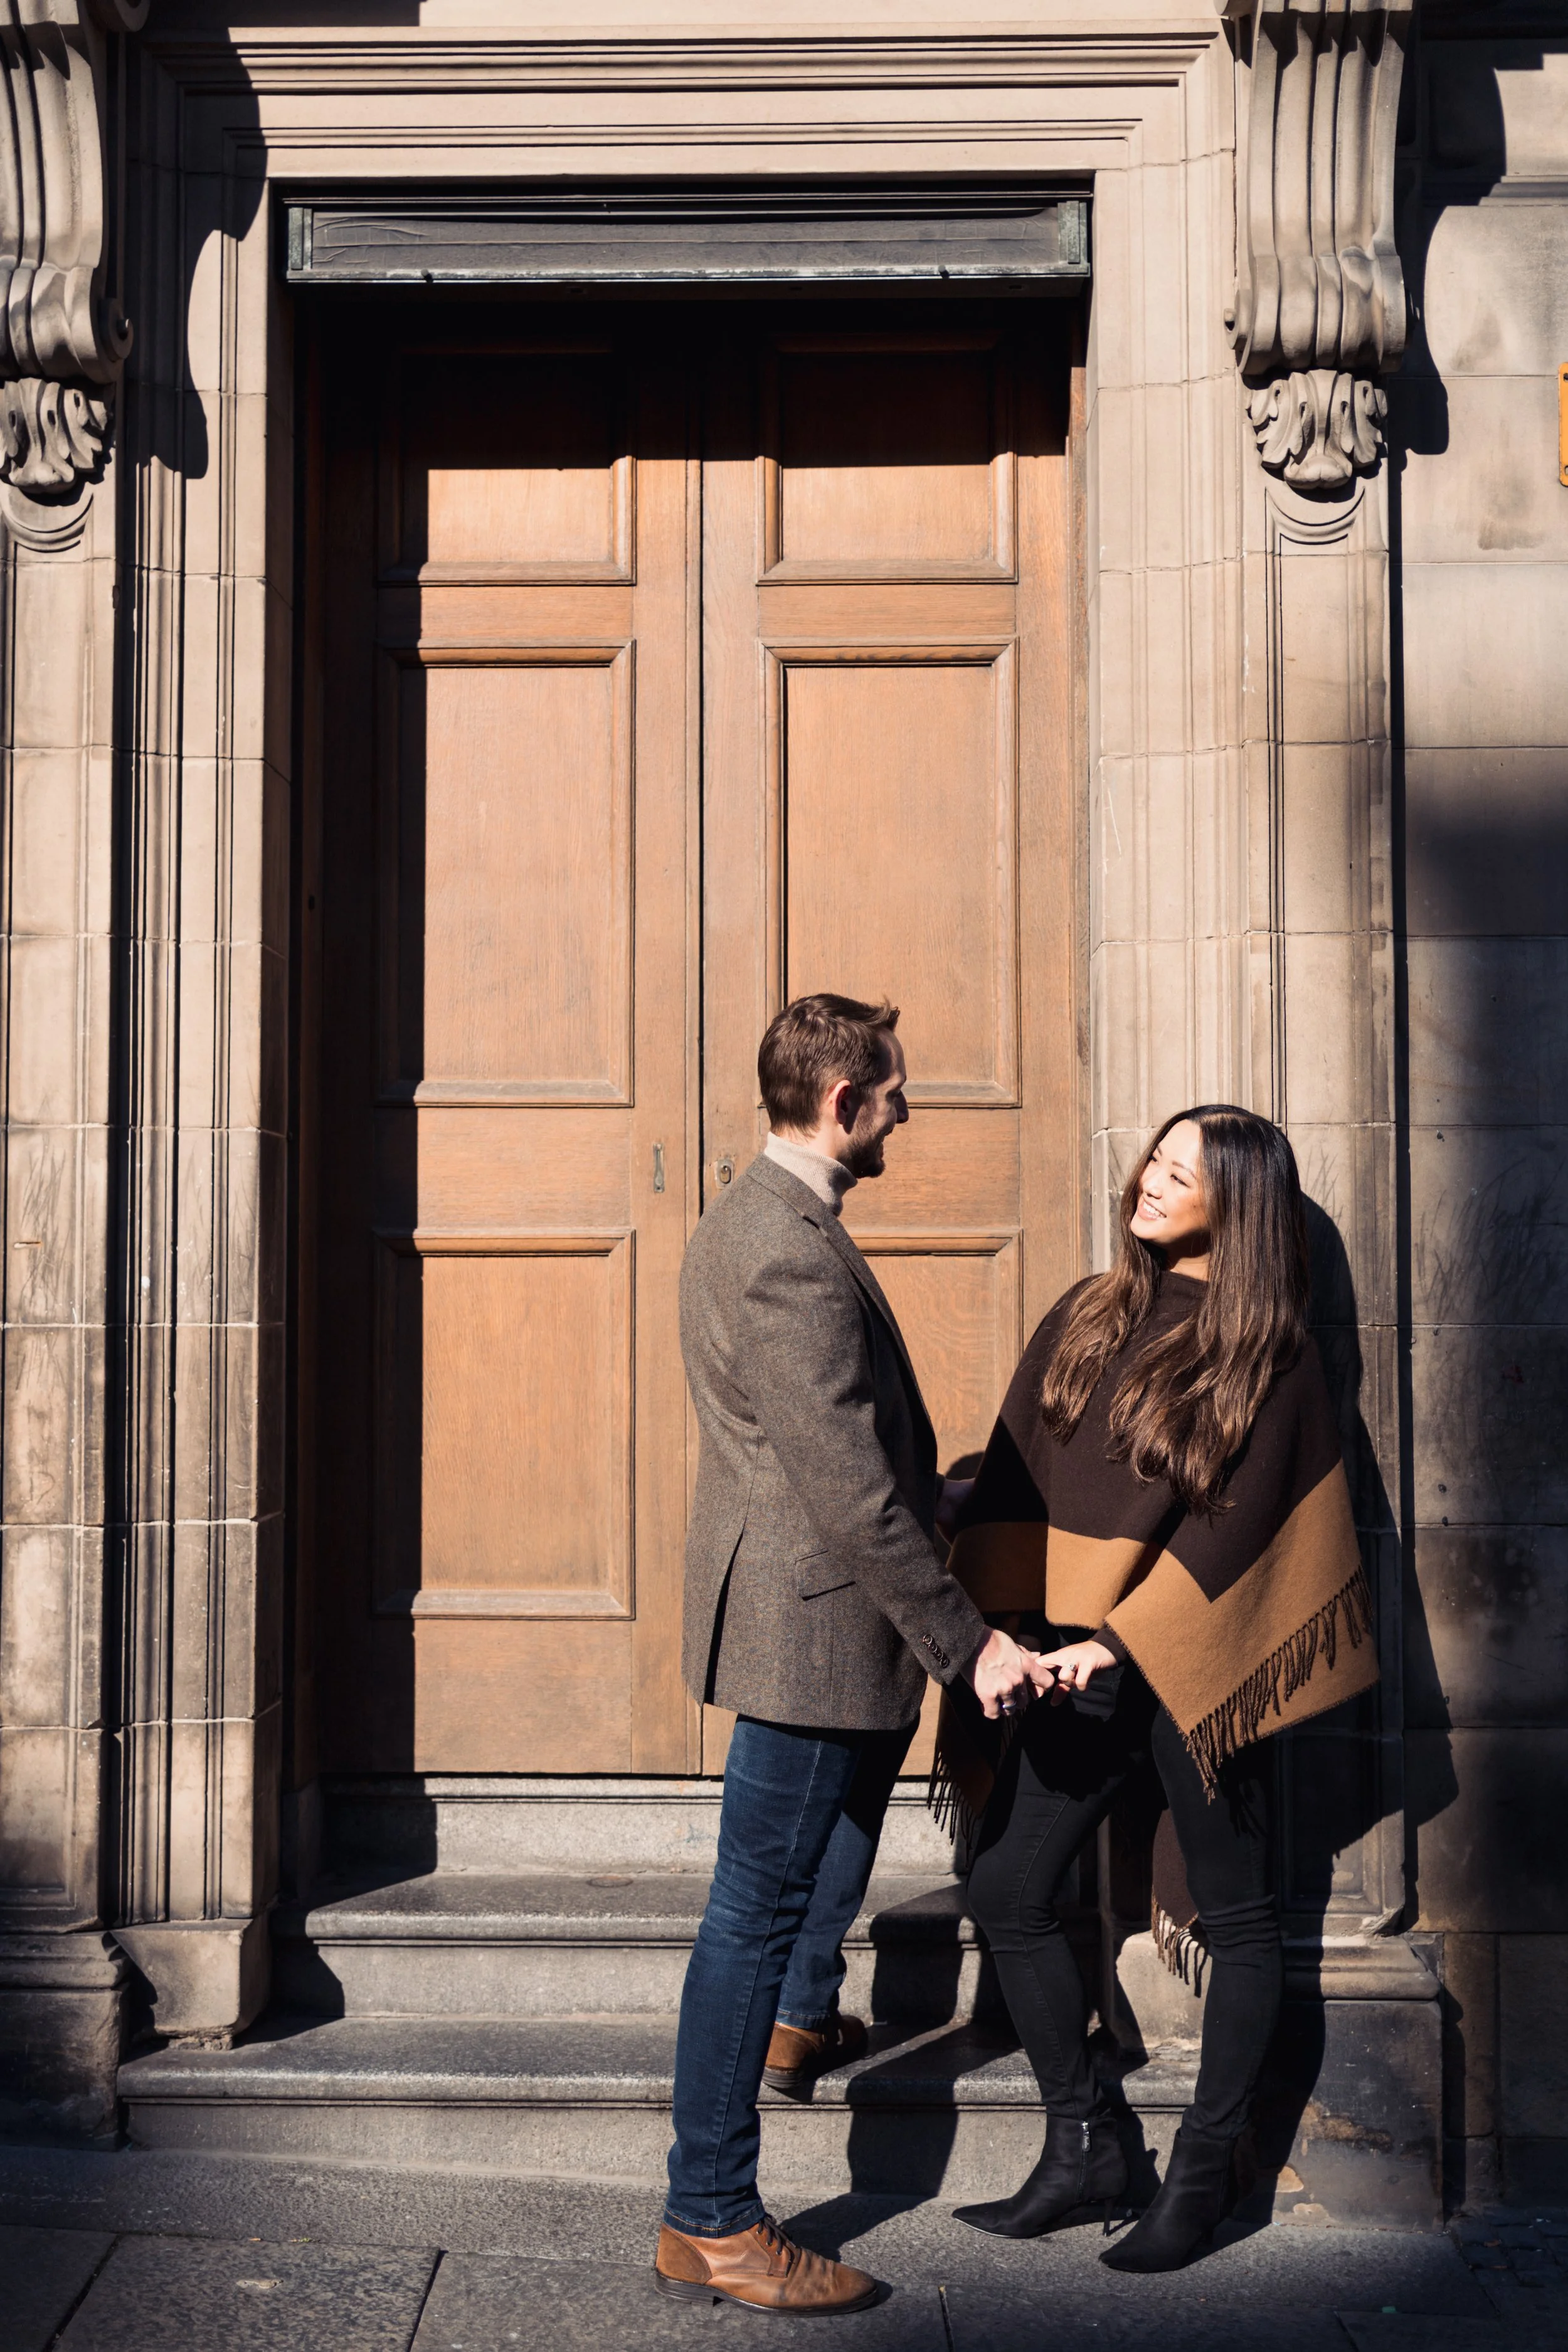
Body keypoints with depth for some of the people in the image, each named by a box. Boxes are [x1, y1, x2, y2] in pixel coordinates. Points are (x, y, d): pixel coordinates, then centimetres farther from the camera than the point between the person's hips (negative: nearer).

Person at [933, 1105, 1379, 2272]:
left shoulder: (1269, 1354, -7)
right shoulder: (1087, 1319, 8)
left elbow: (1230, 1523, -12)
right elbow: (1019, 1478, 8)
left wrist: (1123, 1641, -18)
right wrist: (990, 1628, 0)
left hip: (1190, 1665, -5)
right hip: (1081, 1664, 6)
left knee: (1234, 1916, 5)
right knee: (1007, 1891, 5)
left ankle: (1203, 2174, 22)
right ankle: (1084, 2151, 20)